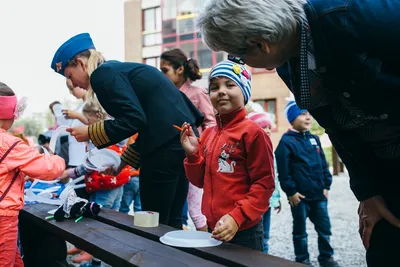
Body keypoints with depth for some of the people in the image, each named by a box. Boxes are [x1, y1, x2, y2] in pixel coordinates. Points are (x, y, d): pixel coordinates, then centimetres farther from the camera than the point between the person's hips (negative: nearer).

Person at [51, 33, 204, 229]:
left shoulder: (103, 74, -5)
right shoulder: (119, 69, 23)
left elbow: (134, 119, -16)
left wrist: (90, 133, -4)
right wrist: (124, 161, 25)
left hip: (166, 146, -10)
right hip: (180, 139, 10)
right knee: (171, 223, 15)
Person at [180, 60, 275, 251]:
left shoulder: (252, 132, -12)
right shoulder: (208, 134, 7)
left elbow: (264, 184, -14)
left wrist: (237, 218, -22)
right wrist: (192, 154, -3)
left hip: (244, 230, -6)